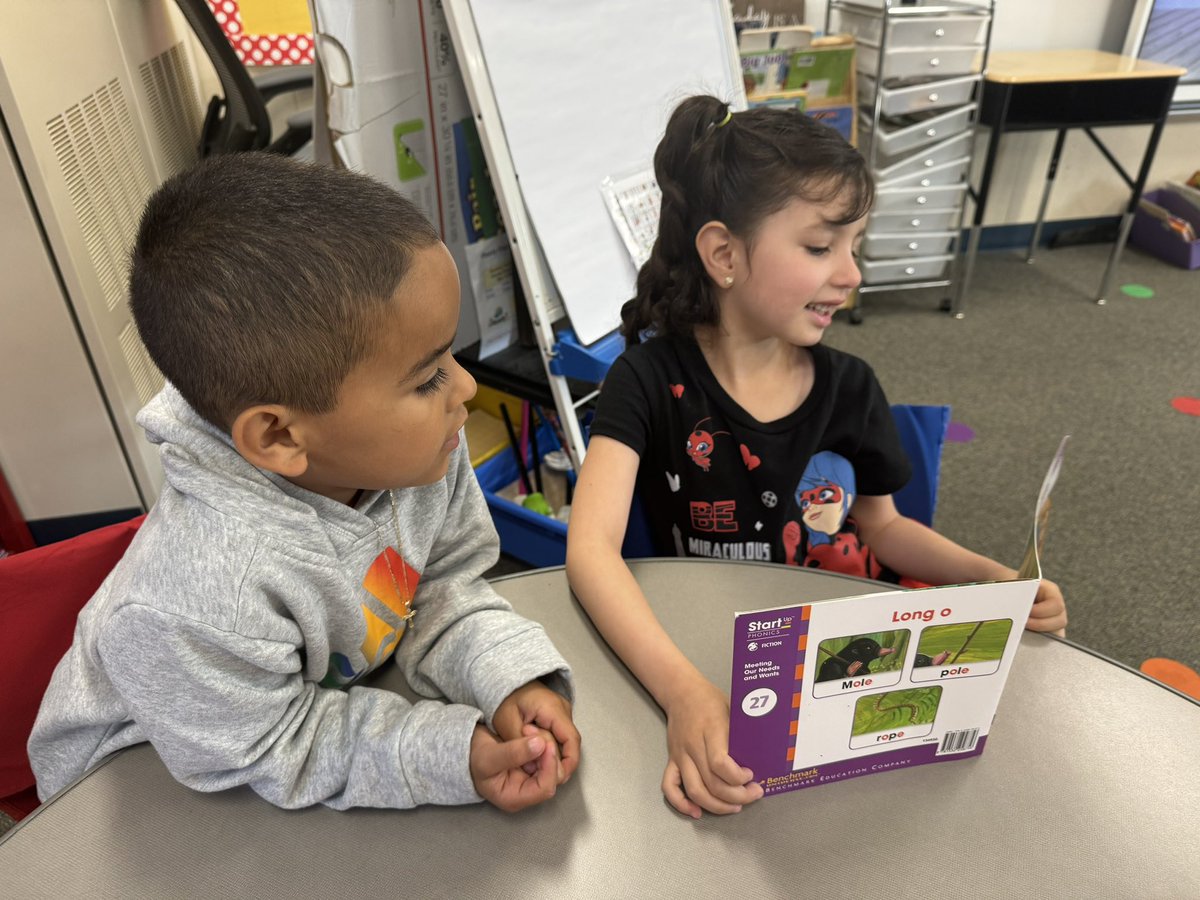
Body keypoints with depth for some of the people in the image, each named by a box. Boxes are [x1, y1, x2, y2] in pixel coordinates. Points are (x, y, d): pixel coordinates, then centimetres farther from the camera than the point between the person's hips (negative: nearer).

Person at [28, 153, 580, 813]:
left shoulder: (420, 451, -21)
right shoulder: (197, 606, -39)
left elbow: (444, 585, -8)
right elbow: (275, 753, -24)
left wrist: (504, 676, -23)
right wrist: (451, 756, -29)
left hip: (332, 686, 4)